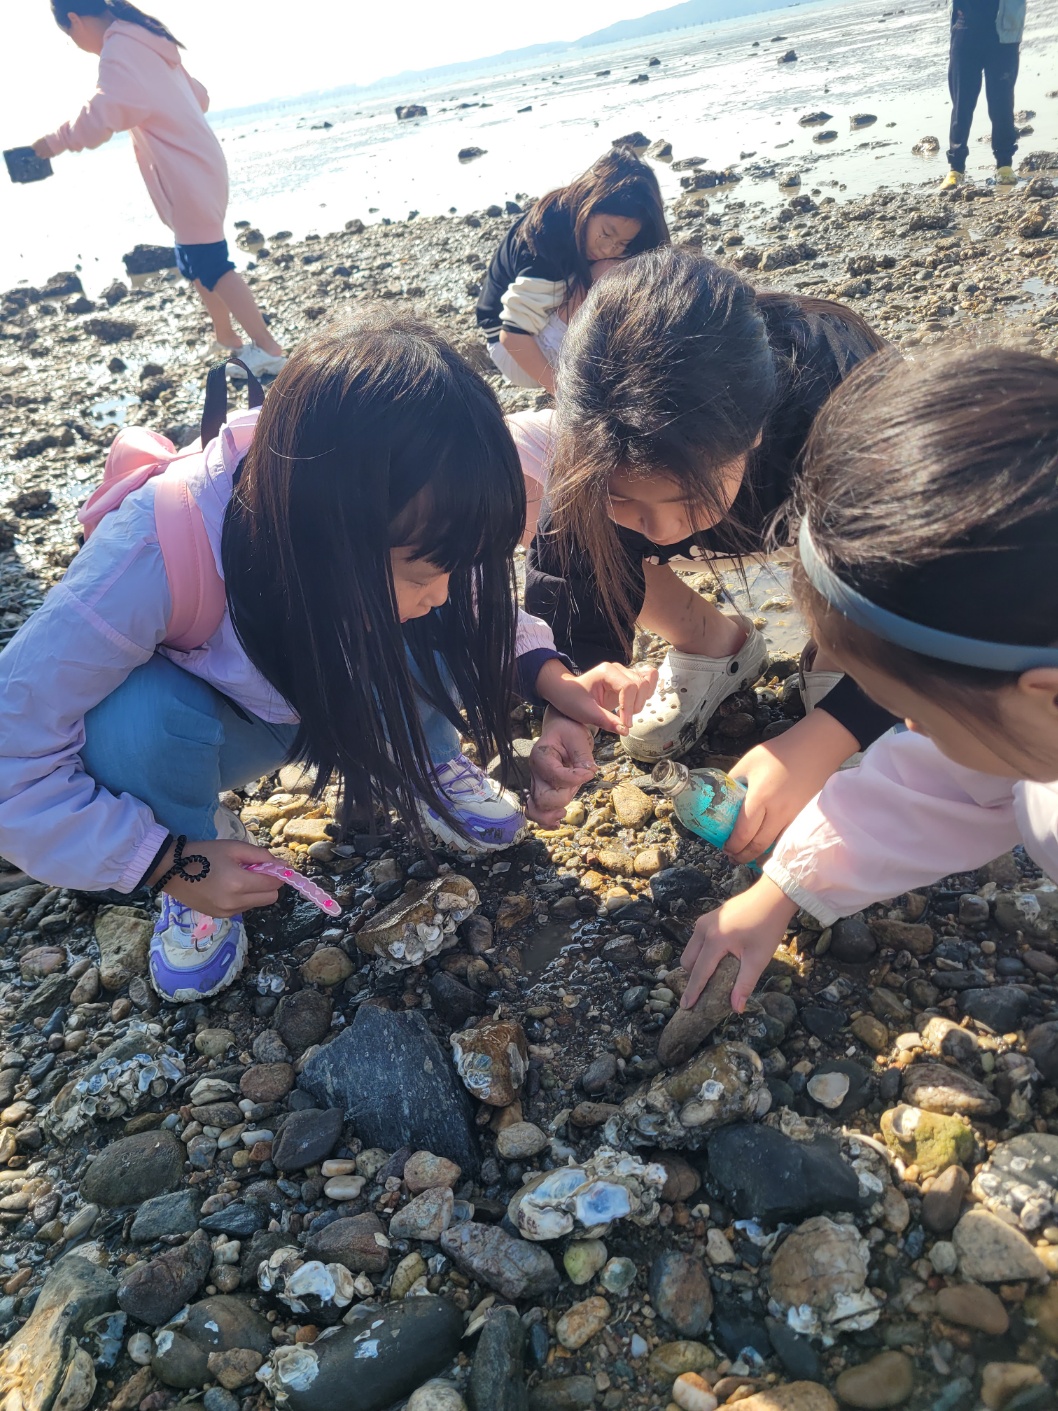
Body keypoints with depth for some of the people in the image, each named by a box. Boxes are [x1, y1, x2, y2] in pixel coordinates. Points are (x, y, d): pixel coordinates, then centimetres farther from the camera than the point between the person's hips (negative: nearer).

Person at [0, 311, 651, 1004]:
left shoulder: (405, 518, -28)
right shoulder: (154, 555, -40)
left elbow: (468, 599, -6)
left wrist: (550, 676, -24)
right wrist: (169, 862, -28)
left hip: (339, 696, 2)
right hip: (202, 720, -2)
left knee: (447, 633, -26)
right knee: (141, 719, -36)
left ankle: (426, 763, 3)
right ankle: (200, 837, -4)